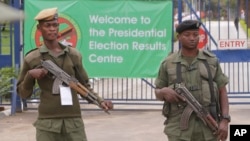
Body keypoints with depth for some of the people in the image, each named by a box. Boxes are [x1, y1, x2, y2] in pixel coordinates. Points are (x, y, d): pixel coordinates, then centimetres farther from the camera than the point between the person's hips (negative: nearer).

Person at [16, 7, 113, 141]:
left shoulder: (73, 55, 7)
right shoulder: (32, 59, 3)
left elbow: (84, 86, 14)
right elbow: (23, 93, 9)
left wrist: (100, 101, -2)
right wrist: (30, 75, -8)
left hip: (74, 122, 1)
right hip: (47, 124, -1)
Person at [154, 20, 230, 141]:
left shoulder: (211, 60, 7)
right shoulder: (168, 63, 5)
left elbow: (222, 92, 7)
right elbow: (157, 93, 13)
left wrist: (225, 120, -5)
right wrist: (164, 91, -11)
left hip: (208, 127, 1)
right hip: (179, 128, -1)